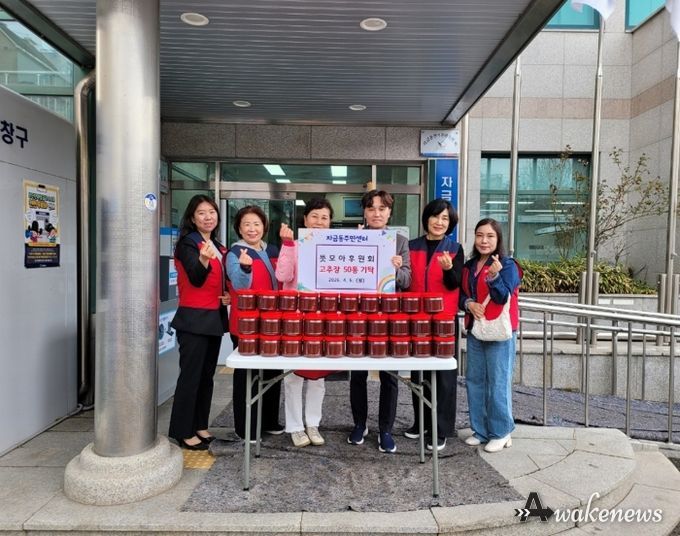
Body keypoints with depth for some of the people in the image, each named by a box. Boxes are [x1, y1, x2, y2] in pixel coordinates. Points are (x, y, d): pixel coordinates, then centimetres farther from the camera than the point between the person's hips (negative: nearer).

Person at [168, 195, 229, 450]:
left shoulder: (219, 248, 13)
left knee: (207, 375, 13)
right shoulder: (187, 243, -9)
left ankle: (199, 426, 24)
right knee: (190, 376, -4)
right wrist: (203, 260, -43)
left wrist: (228, 296, 3)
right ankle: (183, 431, 8)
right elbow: (196, 280, -23)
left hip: (215, 318, 8)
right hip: (193, 318, -8)